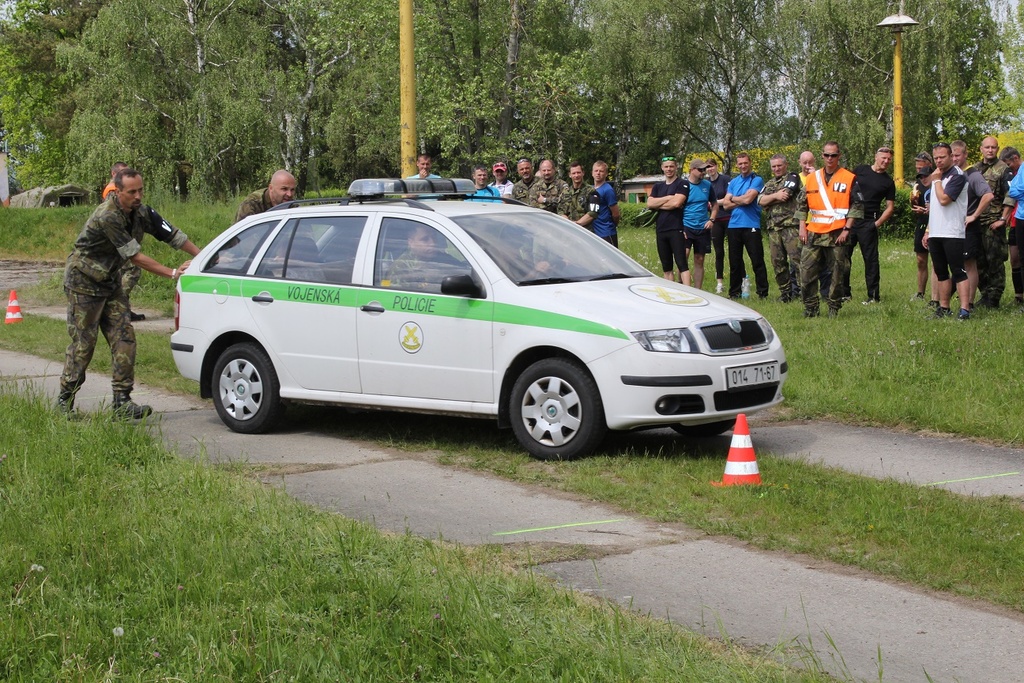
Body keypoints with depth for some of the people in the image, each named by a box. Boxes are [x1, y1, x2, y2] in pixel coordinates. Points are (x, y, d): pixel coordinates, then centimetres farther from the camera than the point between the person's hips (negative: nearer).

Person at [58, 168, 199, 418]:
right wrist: (172, 273, -27)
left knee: (123, 336, -3)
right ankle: (65, 399, 10)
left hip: (110, 282, 7)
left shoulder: (141, 212, -4)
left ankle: (122, 401, -2)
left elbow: (174, 236, -2)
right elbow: (134, 256, -28)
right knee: (83, 341, -4)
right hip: (83, 282, -7)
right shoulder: (108, 217, -27)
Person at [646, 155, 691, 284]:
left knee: (682, 264, -11)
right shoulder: (657, 186, 16)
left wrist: (658, 205, -2)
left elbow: (676, 202, -14)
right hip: (660, 230, 6)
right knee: (666, 267, 9)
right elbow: (649, 203, 0)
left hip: (676, 229, -6)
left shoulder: (682, 184, 0)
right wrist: (668, 198, -8)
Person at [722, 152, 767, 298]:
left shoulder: (756, 180, -2)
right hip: (734, 226, 5)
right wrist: (741, 201, -8)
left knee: (757, 261, -4)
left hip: (751, 226, -5)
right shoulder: (733, 182, 15)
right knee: (734, 262, 10)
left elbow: (748, 198, -15)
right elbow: (726, 204, 7)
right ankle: (734, 293, 17)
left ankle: (763, 293, -1)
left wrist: (733, 199, 2)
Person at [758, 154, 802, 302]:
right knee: (778, 262, 6)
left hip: (791, 225, -6)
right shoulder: (769, 184, 23)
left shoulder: (792, 178, 4)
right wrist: (776, 196, -8)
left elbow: (785, 195, -10)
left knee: (796, 259, -12)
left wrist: (769, 199, 3)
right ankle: (785, 292, 13)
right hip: (773, 227, 7)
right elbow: (761, 200, 8)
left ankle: (801, 289, -11)